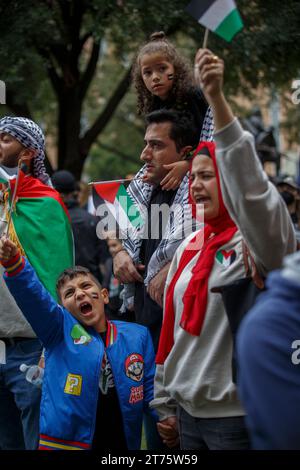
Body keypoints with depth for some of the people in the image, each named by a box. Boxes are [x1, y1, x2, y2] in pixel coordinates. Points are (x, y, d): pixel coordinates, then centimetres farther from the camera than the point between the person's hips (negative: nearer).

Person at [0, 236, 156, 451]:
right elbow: (31, 293, -14)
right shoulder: (59, 329, 2)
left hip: (122, 443, 2)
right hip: (65, 441, -2)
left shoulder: (137, 336, 9)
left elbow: (150, 387, 11)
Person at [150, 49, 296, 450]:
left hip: (240, 416, -6)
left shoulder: (261, 237, -10)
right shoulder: (188, 247, 10)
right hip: (189, 412, 7)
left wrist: (217, 98, -38)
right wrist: (165, 403, 15)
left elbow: (251, 185, -31)